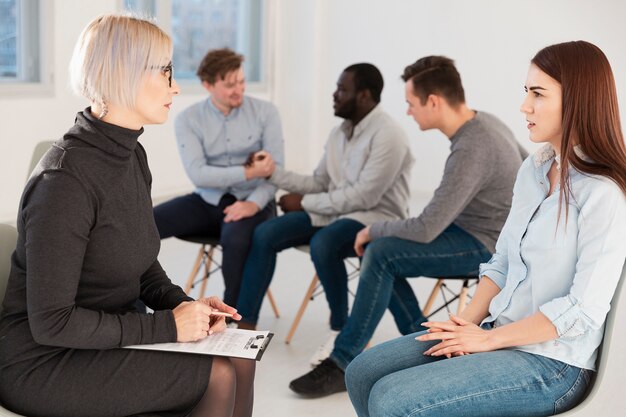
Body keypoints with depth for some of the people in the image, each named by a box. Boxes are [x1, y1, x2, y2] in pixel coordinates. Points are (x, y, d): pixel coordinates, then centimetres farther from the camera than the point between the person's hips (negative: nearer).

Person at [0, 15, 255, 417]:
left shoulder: (132, 157, 5)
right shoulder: (65, 179, -24)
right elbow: (51, 323, -24)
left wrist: (183, 305, -5)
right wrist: (167, 326, -20)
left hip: (108, 339, 8)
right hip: (43, 365, -8)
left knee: (240, 362, -5)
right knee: (216, 377, -17)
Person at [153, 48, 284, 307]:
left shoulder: (265, 112, -4)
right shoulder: (188, 119, -2)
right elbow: (198, 174, -14)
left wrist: (254, 203, -27)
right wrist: (249, 172, -20)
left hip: (251, 202, -2)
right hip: (207, 201, 3)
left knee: (235, 239, -37)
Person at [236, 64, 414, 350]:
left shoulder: (388, 135, -16)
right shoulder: (339, 133, 10)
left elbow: (364, 197, -21)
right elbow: (318, 184, 12)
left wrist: (304, 203, -13)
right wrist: (274, 172, -2)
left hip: (377, 218, -8)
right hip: (336, 211, 8)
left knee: (323, 243, -37)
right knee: (264, 234, -10)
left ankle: (341, 332, -16)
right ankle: (245, 328, -8)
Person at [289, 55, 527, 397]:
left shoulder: (470, 151, -30)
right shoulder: (484, 121, 0)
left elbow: (425, 229, -29)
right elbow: (529, 161, 20)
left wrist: (373, 229, -10)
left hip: (485, 246, -10)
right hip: (469, 229, 10)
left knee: (380, 254, -22)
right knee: (377, 250, 0)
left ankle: (342, 364, -12)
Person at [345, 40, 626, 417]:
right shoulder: (533, 170, 8)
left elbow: (585, 310, -20)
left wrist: (488, 338, -14)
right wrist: (468, 322, -3)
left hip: (552, 365, -8)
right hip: (497, 334, 8)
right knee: (362, 374, 1)